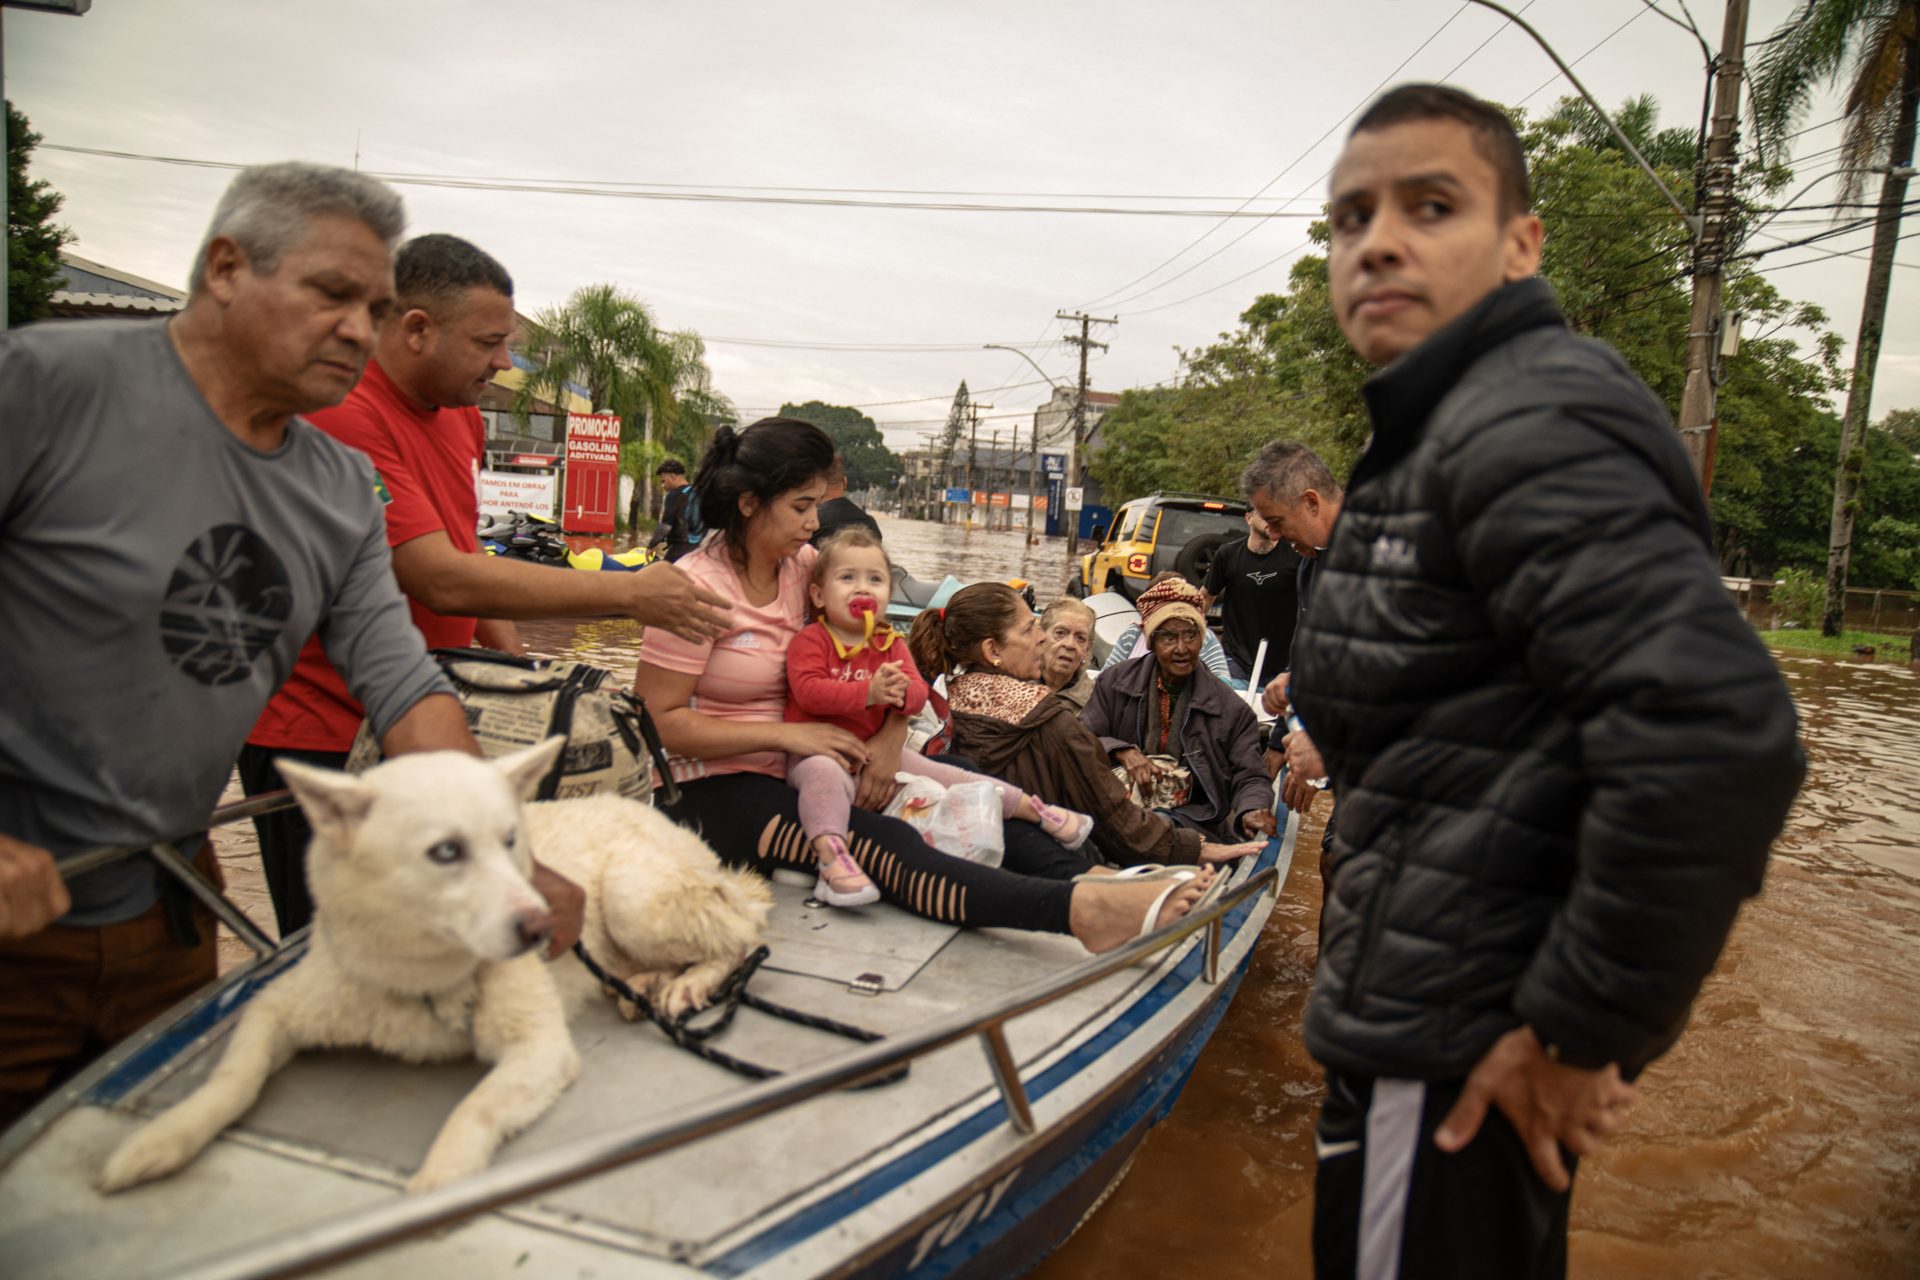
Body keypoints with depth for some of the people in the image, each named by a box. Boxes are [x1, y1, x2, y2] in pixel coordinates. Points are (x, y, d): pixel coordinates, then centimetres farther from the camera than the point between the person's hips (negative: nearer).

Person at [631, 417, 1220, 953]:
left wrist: (891, 737, -11)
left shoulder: (802, 565, 6)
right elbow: (659, 720, -16)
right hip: (712, 791, -7)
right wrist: (789, 735, -20)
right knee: (883, 846, -32)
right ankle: (1083, 911, -51)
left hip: (788, 774, 7)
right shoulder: (699, 586, -13)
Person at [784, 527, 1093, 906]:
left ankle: (1036, 810, 8)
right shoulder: (810, 640, -7)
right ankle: (832, 858, -52)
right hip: (817, 750, -5)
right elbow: (808, 691, -23)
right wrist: (868, 692, -32)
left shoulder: (891, 643, 9)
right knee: (824, 774, -39)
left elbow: (919, 694, -1)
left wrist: (901, 693, -27)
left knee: (946, 776, 0)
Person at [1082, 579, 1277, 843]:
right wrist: (1121, 751, -14)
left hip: (1193, 819, -1)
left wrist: (1251, 812, -21)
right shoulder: (1115, 683, 8)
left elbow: (1249, 777, 3)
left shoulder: (1230, 708, 4)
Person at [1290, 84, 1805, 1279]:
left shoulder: (1526, 426, -20)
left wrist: (1579, 1031, -22)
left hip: (1459, 1063, -10)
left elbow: (1716, 738, -32)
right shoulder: (1444, 429, 13)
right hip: (1442, 1020, 10)